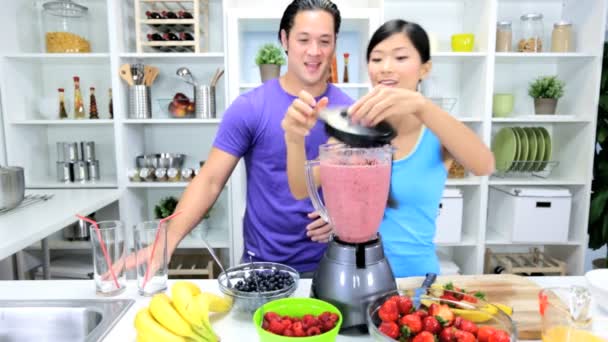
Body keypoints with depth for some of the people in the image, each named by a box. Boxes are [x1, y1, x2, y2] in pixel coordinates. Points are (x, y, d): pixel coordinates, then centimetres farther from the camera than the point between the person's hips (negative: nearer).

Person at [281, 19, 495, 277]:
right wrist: (295, 139, -29)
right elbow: (302, 190, -9)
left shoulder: (436, 133, -5)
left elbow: (484, 166, -24)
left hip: (416, 273, 0)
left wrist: (421, 106, -37)